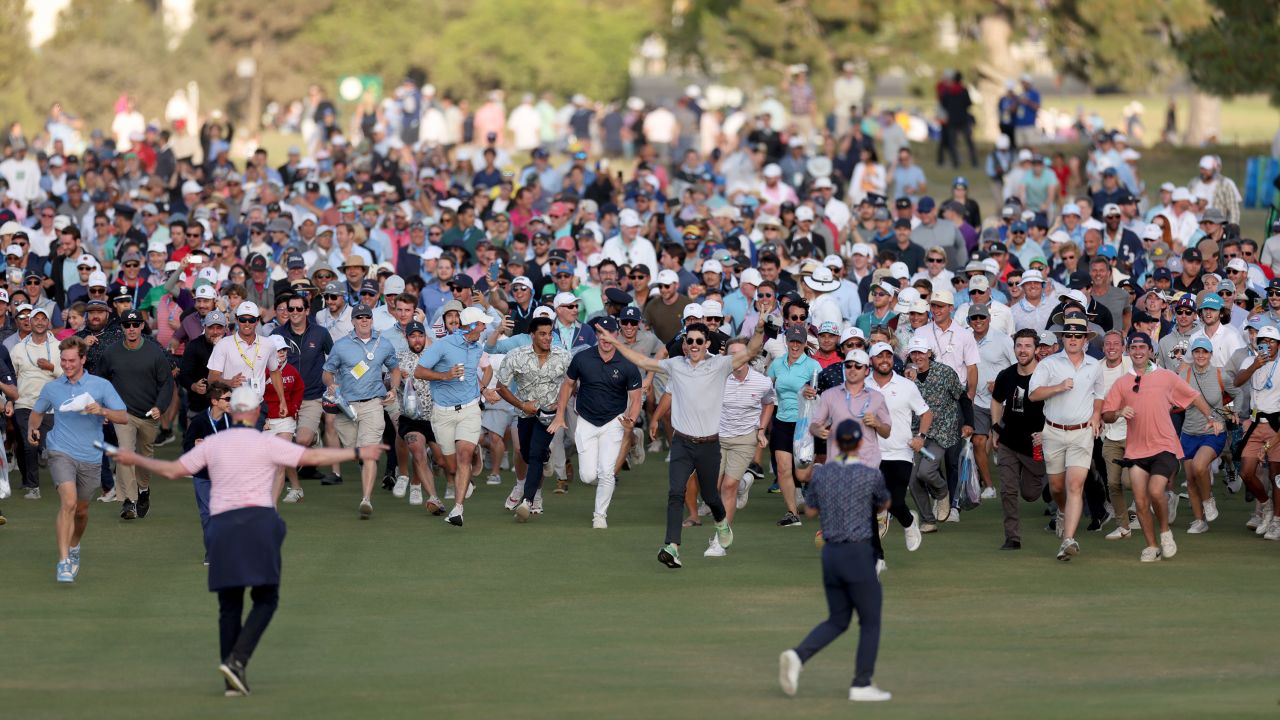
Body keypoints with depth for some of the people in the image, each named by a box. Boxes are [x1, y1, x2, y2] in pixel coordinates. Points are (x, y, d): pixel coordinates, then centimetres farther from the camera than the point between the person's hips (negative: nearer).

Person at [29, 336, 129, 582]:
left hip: (90, 458, 1)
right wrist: (32, 428, 1)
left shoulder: (101, 386, -1)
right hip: (61, 453, -1)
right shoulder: (51, 388, 4)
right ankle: (63, 562, -26)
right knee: (68, 502, -23)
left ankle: (74, 547, 46)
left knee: (81, 510, 15)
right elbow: (37, 412, 22)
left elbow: (123, 416, -5)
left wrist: (101, 410, -23)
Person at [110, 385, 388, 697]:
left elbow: (172, 470, 11)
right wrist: (359, 454, -1)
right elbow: (313, 457, -6)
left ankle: (233, 681, 7)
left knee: (230, 605, 11)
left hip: (222, 525, 3)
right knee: (266, 599, 6)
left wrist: (136, 459, 27)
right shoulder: (266, 444, -2)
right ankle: (237, 659, -15)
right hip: (258, 522, -3)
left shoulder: (213, 444, 8)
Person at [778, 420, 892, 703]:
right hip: (859, 555, -5)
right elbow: (884, 504, 12)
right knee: (870, 621, 8)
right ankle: (862, 686, 5)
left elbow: (810, 511, 17)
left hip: (830, 554, 5)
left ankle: (797, 656, -9)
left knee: (837, 621, 15)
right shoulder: (871, 475, -8)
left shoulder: (821, 474, 3)